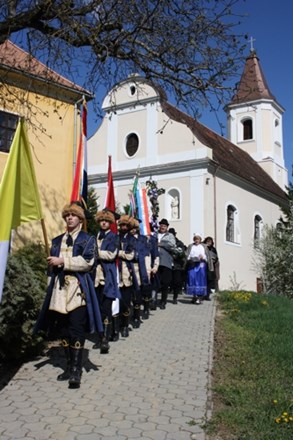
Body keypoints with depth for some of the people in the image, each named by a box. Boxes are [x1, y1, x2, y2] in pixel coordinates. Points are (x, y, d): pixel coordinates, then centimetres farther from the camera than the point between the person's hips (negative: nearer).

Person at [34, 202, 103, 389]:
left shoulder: (88, 239, 5)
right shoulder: (57, 240, 20)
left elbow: (87, 261, -10)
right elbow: (52, 264, 21)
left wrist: (62, 262, -12)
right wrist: (50, 286, 12)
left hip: (78, 289, -5)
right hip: (60, 289, 5)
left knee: (77, 330, -9)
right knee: (63, 330, 6)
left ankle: (76, 370, -5)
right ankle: (70, 366, 17)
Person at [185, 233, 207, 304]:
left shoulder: (203, 247, 12)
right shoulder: (190, 246, 15)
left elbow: (206, 256, 8)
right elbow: (187, 255, 10)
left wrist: (202, 257, -12)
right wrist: (189, 259, -9)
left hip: (200, 265, -1)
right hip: (192, 264, 1)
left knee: (200, 279, -7)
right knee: (192, 279, -6)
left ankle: (199, 297, -5)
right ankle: (194, 296, 3)